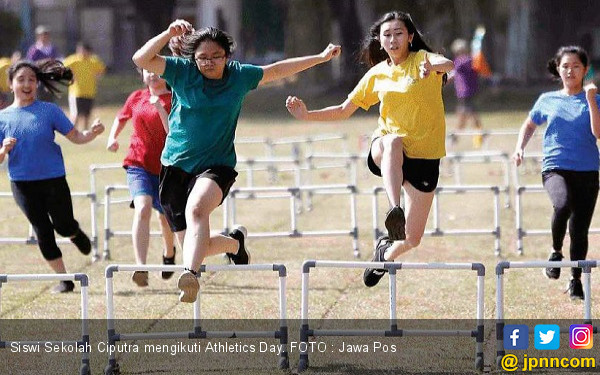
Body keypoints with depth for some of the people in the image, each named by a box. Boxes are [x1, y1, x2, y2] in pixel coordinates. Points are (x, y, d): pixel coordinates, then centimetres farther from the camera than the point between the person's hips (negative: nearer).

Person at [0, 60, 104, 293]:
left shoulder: (49, 111, -2)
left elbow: (76, 137, -3)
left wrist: (93, 132, -22)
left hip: (53, 179, -1)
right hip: (22, 183, 1)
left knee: (63, 226, -1)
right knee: (42, 230, 2)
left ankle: (75, 233, 38)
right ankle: (64, 280, 14)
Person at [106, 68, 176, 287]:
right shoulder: (136, 98, 5)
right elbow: (121, 118, 25)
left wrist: (161, 110, -29)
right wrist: (112, 138, 7)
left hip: (164, 166, -1)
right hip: (138, 164, 1)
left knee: (165, 216, 17)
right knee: (143, 208, -23)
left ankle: (169, 253, 52)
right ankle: (141, 268, -35)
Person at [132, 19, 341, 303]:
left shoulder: (240, 76, 2)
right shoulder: (182, 71, -3)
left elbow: (277, 70, 17)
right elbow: (141, 59, -13)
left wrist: (321, 57, 21)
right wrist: (169, 34, -25)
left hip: (217, 165, -2)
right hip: (176, 164, 2)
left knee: (196, 209, -35)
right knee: (196, 246, 3)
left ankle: (190, 274, -52)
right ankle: (234, 242, 37)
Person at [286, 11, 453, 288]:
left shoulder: (422, 59, -5)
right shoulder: (377, 74, 7)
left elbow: (447, 64, -29)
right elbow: (344, 110, 15)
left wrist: (433, 67, -53)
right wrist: (307, 115, 1)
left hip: (425, 156, -1)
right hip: (386, 147, 1)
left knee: (412, 239, 0)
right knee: (393, 141, -41)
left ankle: (387, 250, 37)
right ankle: (394, 210, -57)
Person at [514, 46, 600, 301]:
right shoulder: (548, 100, 11)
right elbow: (530, 125, 27)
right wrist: (520, 147, 10)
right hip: (555, 167, 0)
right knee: (563, 205, -32)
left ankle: (576, 280, 21)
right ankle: (556, 252, -7)